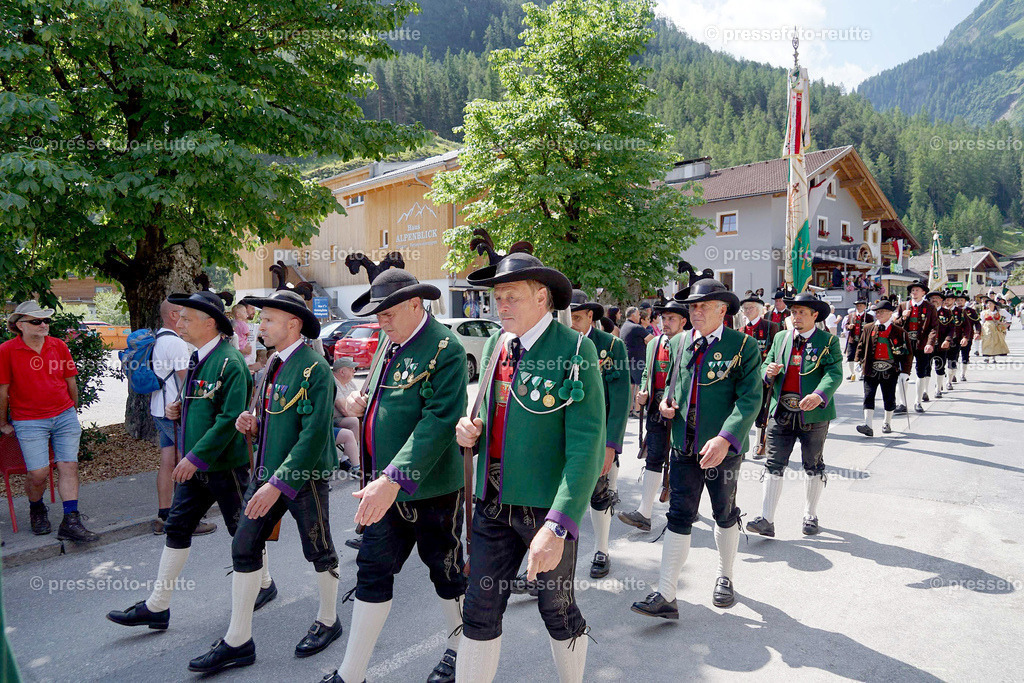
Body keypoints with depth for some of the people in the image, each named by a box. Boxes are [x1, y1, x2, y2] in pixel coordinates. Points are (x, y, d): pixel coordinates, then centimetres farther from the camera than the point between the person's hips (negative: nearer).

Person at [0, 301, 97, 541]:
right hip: (29, 422, -3)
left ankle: (71, 522, 2)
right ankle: (36, 509, 25)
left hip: (65, 416, 3)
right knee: (38, 472, -7)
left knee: (69, 466, -2)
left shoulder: (58, 346, 5)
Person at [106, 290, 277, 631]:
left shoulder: (229, 362, -19)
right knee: (177, 529, 10)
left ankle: (265, 584, 30)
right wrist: (178, 409, 3)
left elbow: (230, 417, -25)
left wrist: (196, 456, -23)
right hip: (196, 464, 9)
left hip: (225, 465, -8)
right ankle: (157, 607, 19)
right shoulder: (197, 359, 10)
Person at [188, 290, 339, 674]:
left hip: (305, 477, -8)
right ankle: (238, 641, 19)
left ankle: (328, 621, 32)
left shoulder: (315, 369, -18)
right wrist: (252, 425, 0)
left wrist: (279, 483, -25)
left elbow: (314, 434, -23)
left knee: (319, 552, 9)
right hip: (266, 471, 8)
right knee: (244, 548, 7)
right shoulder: (272, 366, 10)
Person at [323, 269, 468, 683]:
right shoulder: (388, 342, 8)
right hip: (385, 486, 7)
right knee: (372, 571, 12)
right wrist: (360, 400, 4)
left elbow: (439, 423, -25)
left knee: (446, 571, 12)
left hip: (430, 488, -7)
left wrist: (394, 479, -31)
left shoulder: (445, 349, -17)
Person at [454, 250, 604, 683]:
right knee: (480, 609, 11)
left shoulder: (575, 350, -15)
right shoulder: (494, 346, 7)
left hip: (547, 506, -5)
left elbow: (587, 445, -21)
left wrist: (558, 526, -27)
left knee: (557, 609, 14)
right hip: (494, 501, 5)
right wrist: (471, 430, -3)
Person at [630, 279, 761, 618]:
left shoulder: (744, 346, -8)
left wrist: (725, 438, -29)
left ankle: (725, 578, 39)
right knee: (679, 518, 2)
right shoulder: (679, 343, 6)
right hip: (684, 447, 3)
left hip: (722, 448, -3)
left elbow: (750, 399, -16)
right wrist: (666, 401, 0)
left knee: (725, 516, 16)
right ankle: (666, 596, 5)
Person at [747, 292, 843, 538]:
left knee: (813, 467, 12)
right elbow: (766, 365, 14)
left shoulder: (828, 341, -2)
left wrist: (819, 395, -33)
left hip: (813, 414, -3)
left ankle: (810, 516, 29)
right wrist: (768, 370, -12)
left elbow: (834, 374, -14)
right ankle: (767, 520, -1)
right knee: (774, 465, -2)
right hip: (781, 414, 3)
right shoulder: (780, 338, 11)